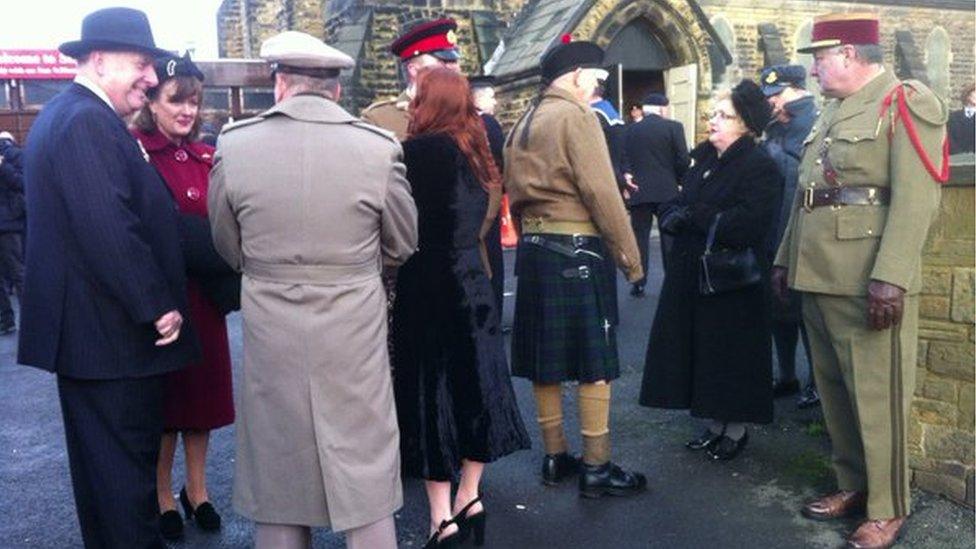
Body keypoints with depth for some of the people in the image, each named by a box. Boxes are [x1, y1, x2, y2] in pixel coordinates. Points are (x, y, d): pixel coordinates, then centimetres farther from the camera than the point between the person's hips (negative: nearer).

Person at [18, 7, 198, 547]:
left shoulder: (64, 114, 15)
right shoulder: (87, 121, -19)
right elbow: (109, 228, -26)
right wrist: (156, 306, -19)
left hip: (84, 324, 11)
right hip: (111, 329, -11)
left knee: (103, 458, 21)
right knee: (126, 459, 0)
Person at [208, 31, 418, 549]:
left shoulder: (233, 144, -5)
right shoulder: (380, 147, -9)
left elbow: (229, 247, 7)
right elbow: (401, 245, 4)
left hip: (270, 335, 2)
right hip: (354, 333, -1)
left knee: (278, 479, 16)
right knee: (366, 482, 11)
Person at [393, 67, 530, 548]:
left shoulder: (419, 151, -14)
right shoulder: (476, 151, 8)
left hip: (428, 287, -7)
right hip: (473, 280, 7)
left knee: (430, 389, 2)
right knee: (474, 381, 14)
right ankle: (470, 496, 25)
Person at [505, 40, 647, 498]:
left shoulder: (524, 123, 15)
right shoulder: (576, 116, -9)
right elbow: (601, 192, -15)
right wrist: (630, 255, -10)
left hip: (534, 247, 9)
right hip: (577, 247, -8)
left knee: (546, 356, 12)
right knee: (593, 361, -1)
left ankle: (555, 456, 23)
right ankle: (596, 468, 7)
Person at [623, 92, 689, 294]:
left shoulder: (630, 130, 2)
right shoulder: (673, 127, -4)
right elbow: (683, 160, -8)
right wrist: (677, 180, 9)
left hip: (638, 191, 1)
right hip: (667, 191, -1)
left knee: (639, 238, 6)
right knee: (670, 238, 7)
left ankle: (638, 283, 5)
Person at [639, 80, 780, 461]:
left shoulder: (760, 167, -11)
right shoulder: (704, 161, 13)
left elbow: (744, 226, -23)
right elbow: (671, 211, 10)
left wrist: (692, 216, -16)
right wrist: (675, 217, -14)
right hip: (691, 277, 7)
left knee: (730, 356, 4)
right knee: (700, 353, 12)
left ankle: (736, 430, 20)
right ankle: (713, 426, 26)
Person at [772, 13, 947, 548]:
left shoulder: (906, 102, -6)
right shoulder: (831, 112, 19)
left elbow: (916, 198, -16)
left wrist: (890, 277, -24)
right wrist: (786, 258, 19)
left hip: (869, 282, -8)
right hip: (819, 278, 8)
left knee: (876, 397, 0)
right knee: (834, 389, 15)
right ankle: (852, 484, 30)